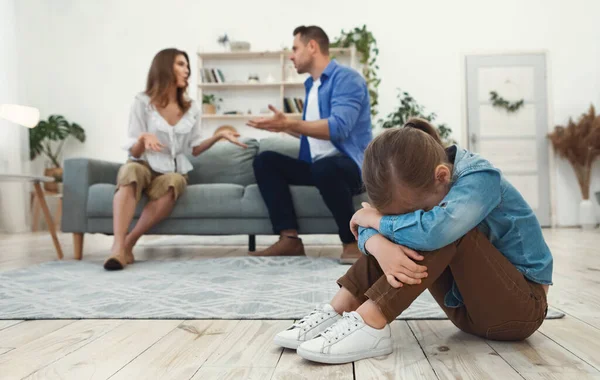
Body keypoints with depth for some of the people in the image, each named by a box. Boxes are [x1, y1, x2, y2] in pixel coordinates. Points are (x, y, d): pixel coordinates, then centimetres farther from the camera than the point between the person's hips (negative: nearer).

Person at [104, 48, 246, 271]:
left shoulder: (191, 108, 12)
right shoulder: (143, 103, 1)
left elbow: (194, 149, 14)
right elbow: (134, 152, -1)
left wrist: (219, 136, -1)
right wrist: (143, 138, -24)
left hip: (174, 171, 2)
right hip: (145, 166, -2)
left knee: (172, 184, -36)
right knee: (131, 170, -39)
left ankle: (129, 242, -27)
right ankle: (118, 247, -48)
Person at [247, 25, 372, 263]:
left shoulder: (346, 78, -9)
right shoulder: (311, 84, 16)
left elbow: (338, 127, -26)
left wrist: (288, 124, -27)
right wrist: (283, 127, 17)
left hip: (351, 165, -8)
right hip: (317, 165, 9)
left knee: (324, 167, -40)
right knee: (265, 161, -3)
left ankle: (353, 242, -20)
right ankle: (290, 238, -14)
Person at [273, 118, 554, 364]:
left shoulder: (479, 177, -27)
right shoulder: (422, 186, -7)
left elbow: (436, 229, -46)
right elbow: (370, 230, -14)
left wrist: (373, 218, -28)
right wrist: (380, 246, -39)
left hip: (523, 307, -6)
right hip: (467, 304, 6)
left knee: (442, 230, -31)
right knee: (399, 233, -11)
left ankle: (368, 326, -33)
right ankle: (336, 313, -14)